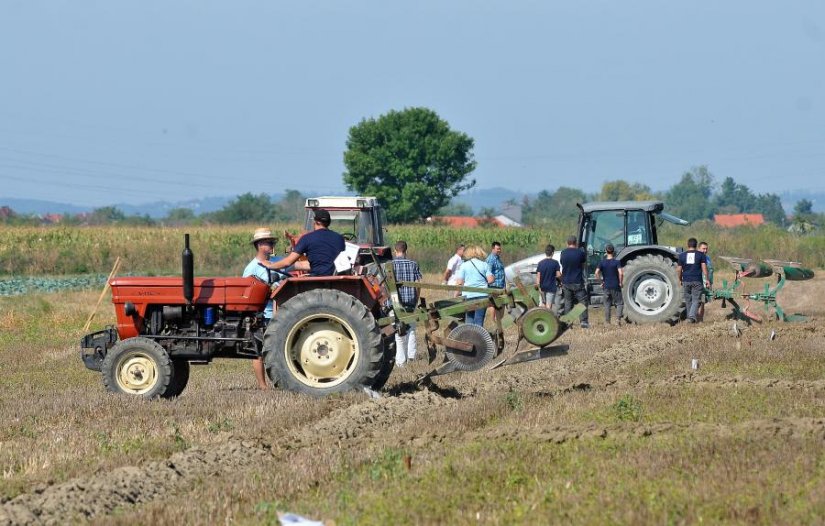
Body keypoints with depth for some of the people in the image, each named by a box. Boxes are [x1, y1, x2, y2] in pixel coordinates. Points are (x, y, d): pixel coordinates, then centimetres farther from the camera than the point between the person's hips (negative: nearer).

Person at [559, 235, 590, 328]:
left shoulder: (563, 253, 1)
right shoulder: (580, 252, -8)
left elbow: (562, 265, 11)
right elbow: (584, 265, 5)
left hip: (566, 282, 3)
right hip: (577, 282, -3)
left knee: (568, 302, 11)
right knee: (582, 301, 2)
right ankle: (584, 321, -5)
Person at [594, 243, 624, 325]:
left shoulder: (602, 262, -1)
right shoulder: (617, 262, -7)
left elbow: (597, 272, -12)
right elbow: (621, 273, -19)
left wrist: (601, 281, 1)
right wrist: (621, 282, -5)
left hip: (606, 286, 2)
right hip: (616, 286, -2)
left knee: (607, 304, 12)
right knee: (619, 303, 8)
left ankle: (607, 322, 11)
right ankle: (618, 318, -10)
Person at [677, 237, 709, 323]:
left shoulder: (682, 255, 3)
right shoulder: (701, 255, -1)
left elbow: (679, 269, 3)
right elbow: (704, 268, -6)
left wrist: (680, 280, 15)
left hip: (686, 281, 2)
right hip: (697, 281, -2)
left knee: (688, 300, 14)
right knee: (696, 300, -1)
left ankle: (690, 317, 21)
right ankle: (692, 316, -18)